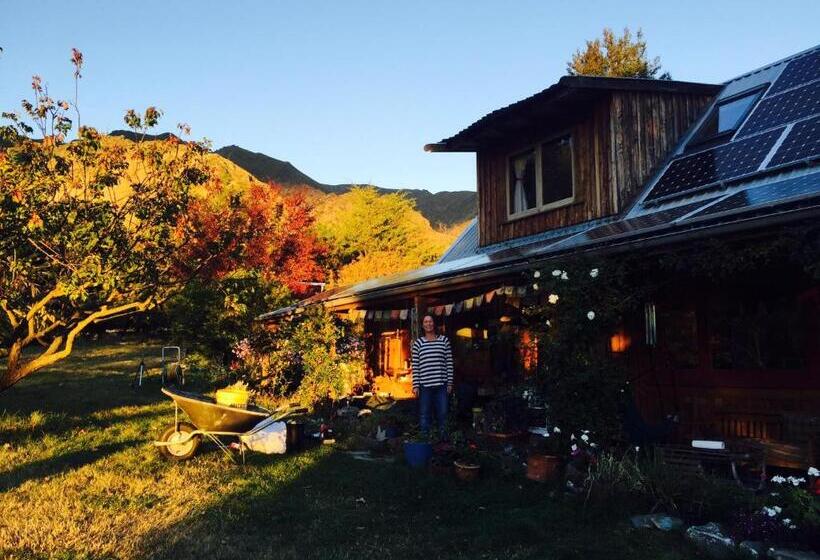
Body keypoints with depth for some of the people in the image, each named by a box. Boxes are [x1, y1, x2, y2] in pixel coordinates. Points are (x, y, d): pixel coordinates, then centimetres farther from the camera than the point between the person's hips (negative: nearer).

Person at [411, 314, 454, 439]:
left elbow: (449, 362, 7)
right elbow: (415, 366, 2)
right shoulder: (418, 343, 4)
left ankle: (443, 438, 14)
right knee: (424, 415, 4)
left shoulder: (444, 340, 7)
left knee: (442, 414, 4)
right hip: (424, 385, -1)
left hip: (441, 385, 1)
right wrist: (415, 386, -3)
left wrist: (450, 382, 3)